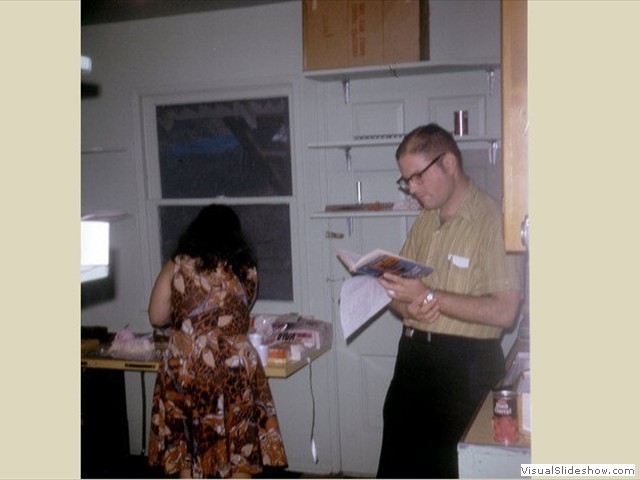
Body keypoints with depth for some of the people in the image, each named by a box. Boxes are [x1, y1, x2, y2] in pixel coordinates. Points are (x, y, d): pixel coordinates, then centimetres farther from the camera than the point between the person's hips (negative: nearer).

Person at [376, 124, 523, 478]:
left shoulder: (492, 220, -14)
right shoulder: (425, 221, 11)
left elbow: (504, 311, -21)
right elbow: (398, 290, 15)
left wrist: (429, 296, -21)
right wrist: (405, 306, -8)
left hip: (464, 363, -7)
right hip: (413, 354, 7)